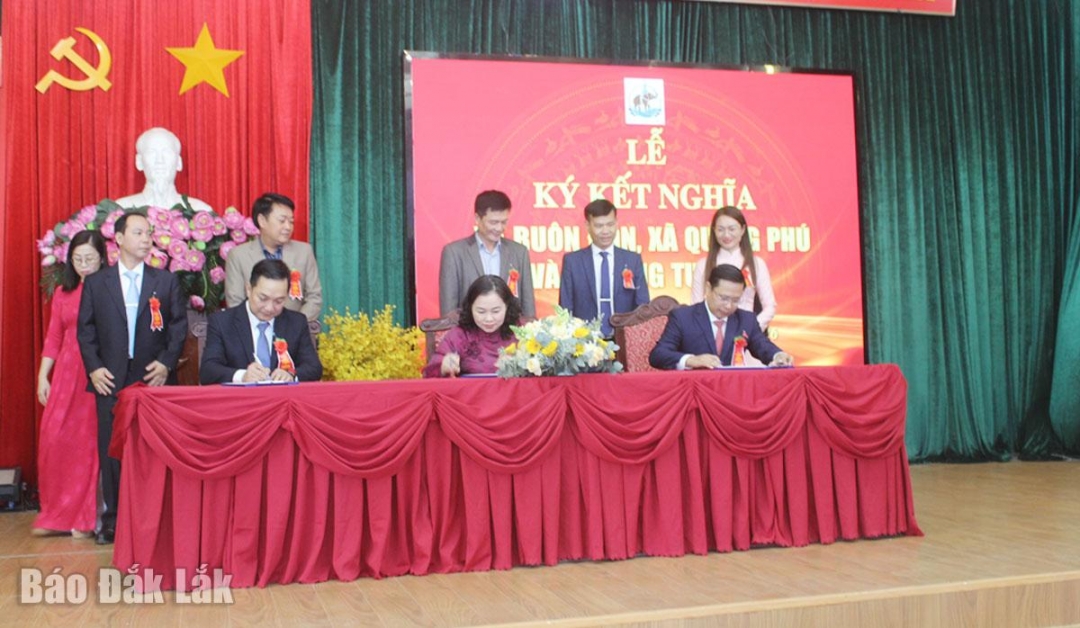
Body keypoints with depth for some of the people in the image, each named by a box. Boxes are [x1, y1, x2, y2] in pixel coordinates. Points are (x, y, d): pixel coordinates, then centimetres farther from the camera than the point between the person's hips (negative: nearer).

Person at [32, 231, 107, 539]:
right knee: (54, 439, 1)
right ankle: (57, 515, 16)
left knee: (90, 441, -2)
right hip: (66, 374, 4)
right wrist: (43, 376, 7)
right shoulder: (63, 293, 13)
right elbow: (53, 339, 13)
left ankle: (86, 517, 10)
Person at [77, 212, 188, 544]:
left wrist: (167, 363, -6)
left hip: (154, 377, 0)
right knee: (111, 451, 3)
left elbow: (179, 326, 4)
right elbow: (85, 330, 6)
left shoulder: (166, 280, 7)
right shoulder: (95, 282, 8)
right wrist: (93, 368, -5)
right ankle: (113, 520, 12)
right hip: (111, 379, 1)